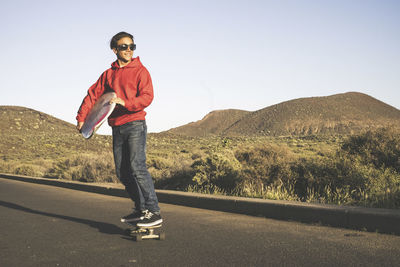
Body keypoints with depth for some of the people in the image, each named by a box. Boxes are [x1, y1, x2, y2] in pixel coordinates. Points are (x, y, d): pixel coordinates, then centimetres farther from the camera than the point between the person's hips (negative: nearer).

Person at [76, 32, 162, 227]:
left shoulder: (140, 70, 1)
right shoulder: (108, 74, 15)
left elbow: (147, 97, -10)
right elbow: (93, 95, 12)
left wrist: (125, 103, -24)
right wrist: (81, 117, 1)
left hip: (135, 125, -6)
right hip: (117, 128, 6)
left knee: (137, 166, -18)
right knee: (122, 172, 5)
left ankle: (154, 212, -16)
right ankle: (141, 209, 16)